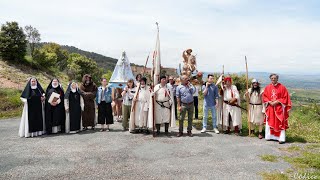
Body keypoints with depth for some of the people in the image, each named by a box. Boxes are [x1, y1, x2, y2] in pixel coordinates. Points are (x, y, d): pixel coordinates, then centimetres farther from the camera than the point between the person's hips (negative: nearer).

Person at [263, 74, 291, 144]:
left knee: (280, 123, -3)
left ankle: (281, 138, 1)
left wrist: (277, 102, -15)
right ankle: (270, 136, 19)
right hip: (270, 108, 3)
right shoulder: (267, 87, 5)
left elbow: (285, 98, -4)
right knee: (270, 123, 8)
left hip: (279, 108, -3)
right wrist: (269, 102, -8)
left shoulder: (282, 87, -4)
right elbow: (264, 97, 8)